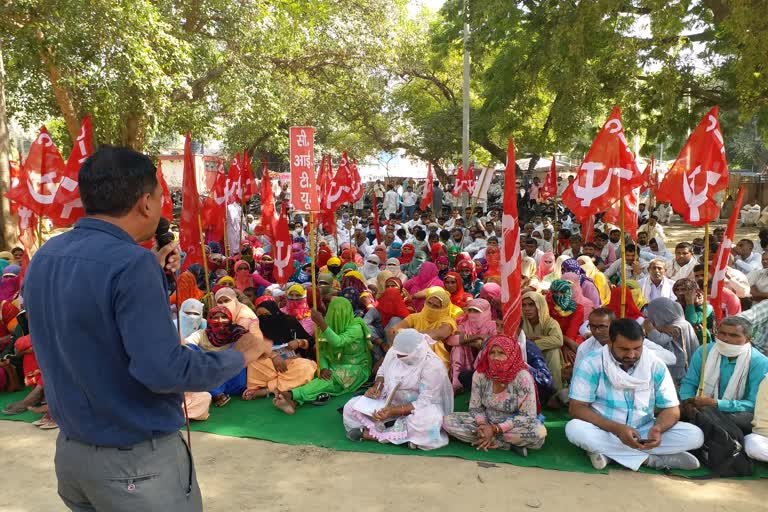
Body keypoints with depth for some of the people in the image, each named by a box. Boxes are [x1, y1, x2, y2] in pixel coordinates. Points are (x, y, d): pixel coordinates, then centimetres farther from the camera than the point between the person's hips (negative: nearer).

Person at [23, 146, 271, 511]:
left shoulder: (44, 257, 0)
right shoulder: (130, 264, -26)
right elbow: (165, 371, -29)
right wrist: (238, 356, -15)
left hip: (70, 449, 8)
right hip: (138, 461, -8)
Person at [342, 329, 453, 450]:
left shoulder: (432, 366, -25)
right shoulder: (394, 351, -10)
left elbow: (425, 402, -25)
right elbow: (382, 371, 9)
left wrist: (394, 411, -34)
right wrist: (376, 387, -13)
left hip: (418, 408, -4)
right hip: (389, 401, 5)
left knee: (429, 422, -40)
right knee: (351, 407, -9)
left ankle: (374, 434, -24)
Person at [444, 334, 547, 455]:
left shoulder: (522, 376, -21)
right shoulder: (480, 374, -11)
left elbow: (528, 415, -19)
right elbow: (475, 407, 0)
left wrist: (495, 429, -25)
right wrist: (483, 425, -22)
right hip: (487, 422, 5)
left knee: (539, 432, -35)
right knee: (448, 421, -17)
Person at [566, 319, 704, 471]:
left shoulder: (656, 366, -6)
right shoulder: (591, 364, -15)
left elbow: (671, 409, -4)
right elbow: (577, 408, -17)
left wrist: (657, 428, -27)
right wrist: (617, 429, -29)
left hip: (643, 431, 3)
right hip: (604, 431, -2)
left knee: (695, 435, -18)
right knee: (574, 428, -34)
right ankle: (650, 459, -23)